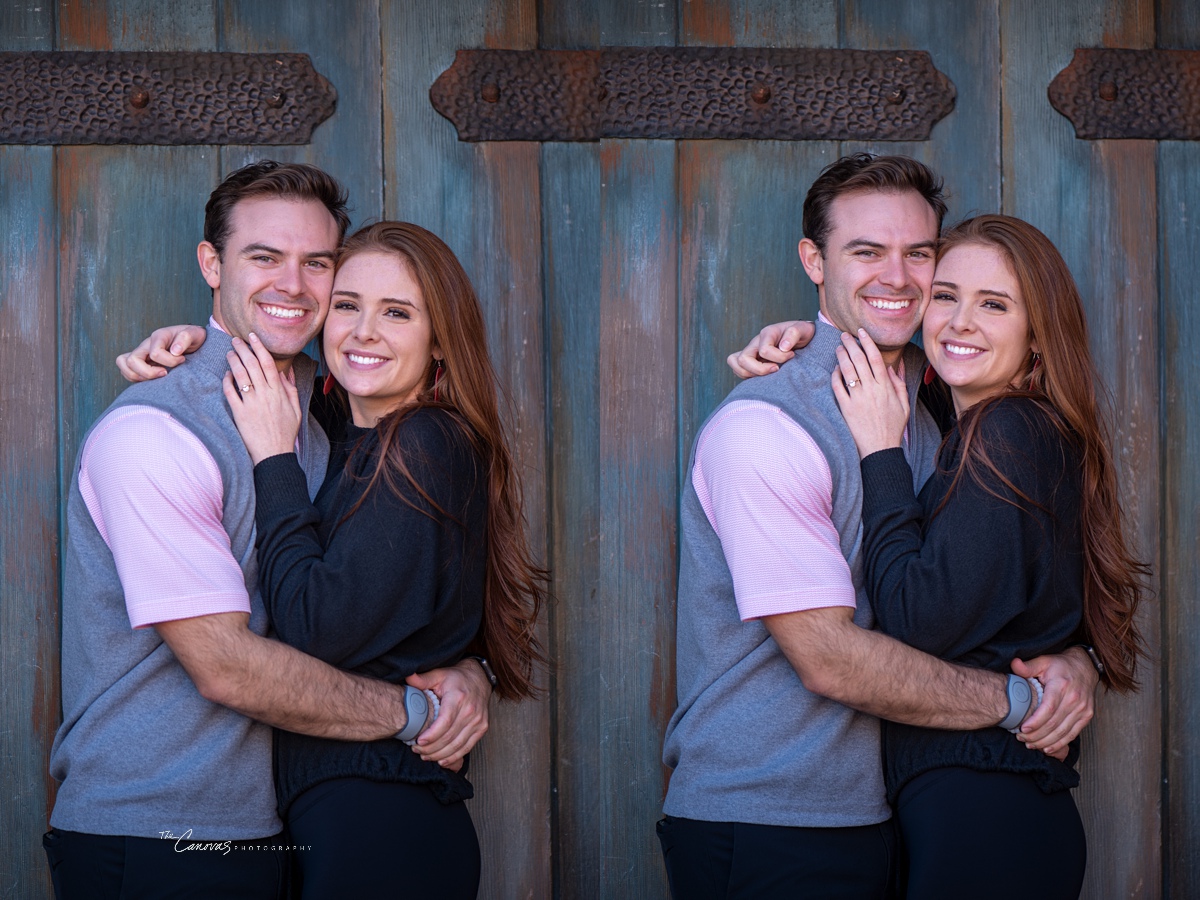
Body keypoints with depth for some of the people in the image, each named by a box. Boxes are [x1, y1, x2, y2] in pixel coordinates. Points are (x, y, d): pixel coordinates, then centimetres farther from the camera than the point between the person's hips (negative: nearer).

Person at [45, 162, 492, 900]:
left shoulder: (322, 436, 12)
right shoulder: (150, 436, -15)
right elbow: (227, 667, -20)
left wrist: (465, 670, -7)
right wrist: (410, 711, -11)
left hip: (273, 833, 7)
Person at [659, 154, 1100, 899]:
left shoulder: (929, 427, 12)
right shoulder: (763, 429, -16)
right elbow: (831, 659, -21)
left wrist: (1072, 662, -8)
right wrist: (1017, 700, -13)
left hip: (877, 815, 7)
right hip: (762, 833, -7)